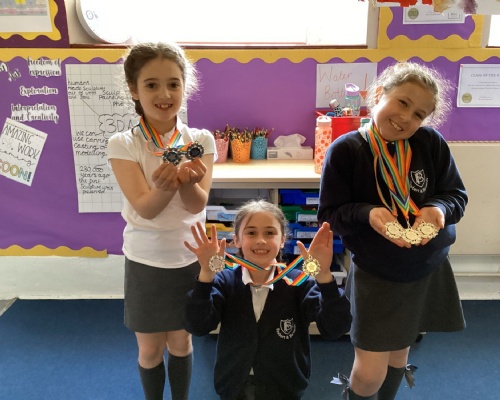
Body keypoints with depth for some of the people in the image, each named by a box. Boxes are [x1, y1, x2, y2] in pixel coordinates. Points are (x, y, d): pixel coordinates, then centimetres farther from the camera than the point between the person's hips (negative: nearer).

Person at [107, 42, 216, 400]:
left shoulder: (201, 140, -8)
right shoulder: (123, 145, -12)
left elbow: (197, 204, -18)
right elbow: (145, 208, -22)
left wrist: (188, 181, -41)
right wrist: (165, 187, -43)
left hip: (190, 258, 1)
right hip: (146, 262, -1)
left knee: (181, 343, 18)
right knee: (150, 349, 15)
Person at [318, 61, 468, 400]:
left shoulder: (432, 143, -10)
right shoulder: (345, 150, -16)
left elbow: (457, 195, -2)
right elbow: (329, 214, -12)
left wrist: (438, 209, -23)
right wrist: (367, 214, -30)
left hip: (428, 272, 4)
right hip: (374, 276, -3)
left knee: (400, 352, 23)